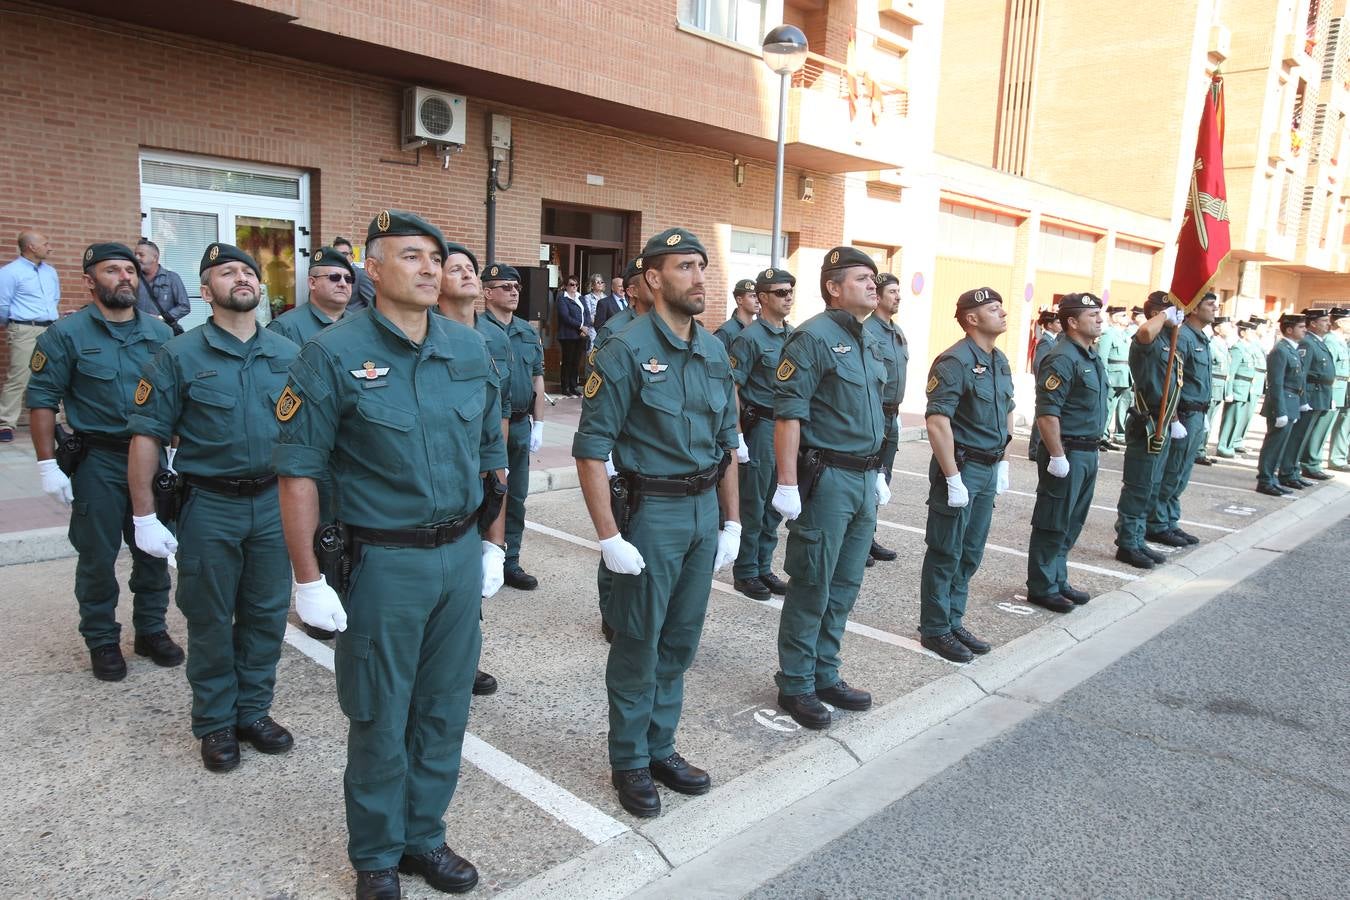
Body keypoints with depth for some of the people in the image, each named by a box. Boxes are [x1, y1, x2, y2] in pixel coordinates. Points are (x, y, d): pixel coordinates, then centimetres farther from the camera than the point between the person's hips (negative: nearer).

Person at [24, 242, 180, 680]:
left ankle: (152, 629, 28)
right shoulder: (66, 335, -6)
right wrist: (47, 464, -10)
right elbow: (42, 399, -6)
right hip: (97, 462, -3)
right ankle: (102, 640, 23)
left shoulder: (159, 332, 5)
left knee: (154, 550, 11)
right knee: (98, 557, 7)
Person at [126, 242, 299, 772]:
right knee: (210, 620, 9)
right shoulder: (180, 356, -4)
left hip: (274, 502, 3)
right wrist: (144, 516, -9)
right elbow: (147, 436, -5)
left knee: (266, 615, 12)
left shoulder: (287, 355, 5)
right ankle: (215, 723, 26)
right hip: (210, 506, -3)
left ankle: (254, 712, 29)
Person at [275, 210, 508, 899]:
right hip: (382, 562, -4)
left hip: (461, 556, 5)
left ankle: (424, 836, 38)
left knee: (444, 711, 16)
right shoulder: (335, 354, -10)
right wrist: (308, 579, -11)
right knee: (380, 720, 11)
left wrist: (492, 544, 12)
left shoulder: (471, 350, 4)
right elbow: (298, 469, -10)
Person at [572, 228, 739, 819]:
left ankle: (660, 746, 33)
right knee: (638, 644, 6)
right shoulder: (626, 350, -13)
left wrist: (731, 521, 12)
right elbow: (590, 449, -15)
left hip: (704, 510, 6)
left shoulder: (714, 352, 8)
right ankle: (629, 761, 25)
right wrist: (609, 537, -17)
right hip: (652, 510, -6)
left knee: (681, 640, 16)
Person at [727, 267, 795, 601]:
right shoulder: (750, 337, -10)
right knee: (753, 504, 2)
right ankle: (745, 573, 15)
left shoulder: (794, 336, 11)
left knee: (775, 504, 13)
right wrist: (737, 435, -17)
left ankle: (763, 567, 26)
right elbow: (731, 387, -13)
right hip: (760, 426, -7)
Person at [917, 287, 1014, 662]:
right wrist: (953, 479, -23)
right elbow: (937, 421, -23)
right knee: (945, 555, 3)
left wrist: (1003, 463, 16)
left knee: (970, 555, 16)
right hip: (961, 467, -8)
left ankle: (954, 622, 29)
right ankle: (935, 630, 15)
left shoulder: (1000, 360, 11)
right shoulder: (955, 361, -17)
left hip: (989, 469, 9)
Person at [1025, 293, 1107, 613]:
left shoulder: (1092, 356, 13)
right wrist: (1058, 457, -23)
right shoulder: (1063, 359, -18)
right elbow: (1047, 413, -23)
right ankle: (1042, 588, 11)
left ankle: (1058, 580, 29)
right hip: (1066, 453, -10)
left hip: (1088, 453, 10)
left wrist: (1095, 446, 20)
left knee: (1072, 523, 17)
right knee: (1053, 525, 0)